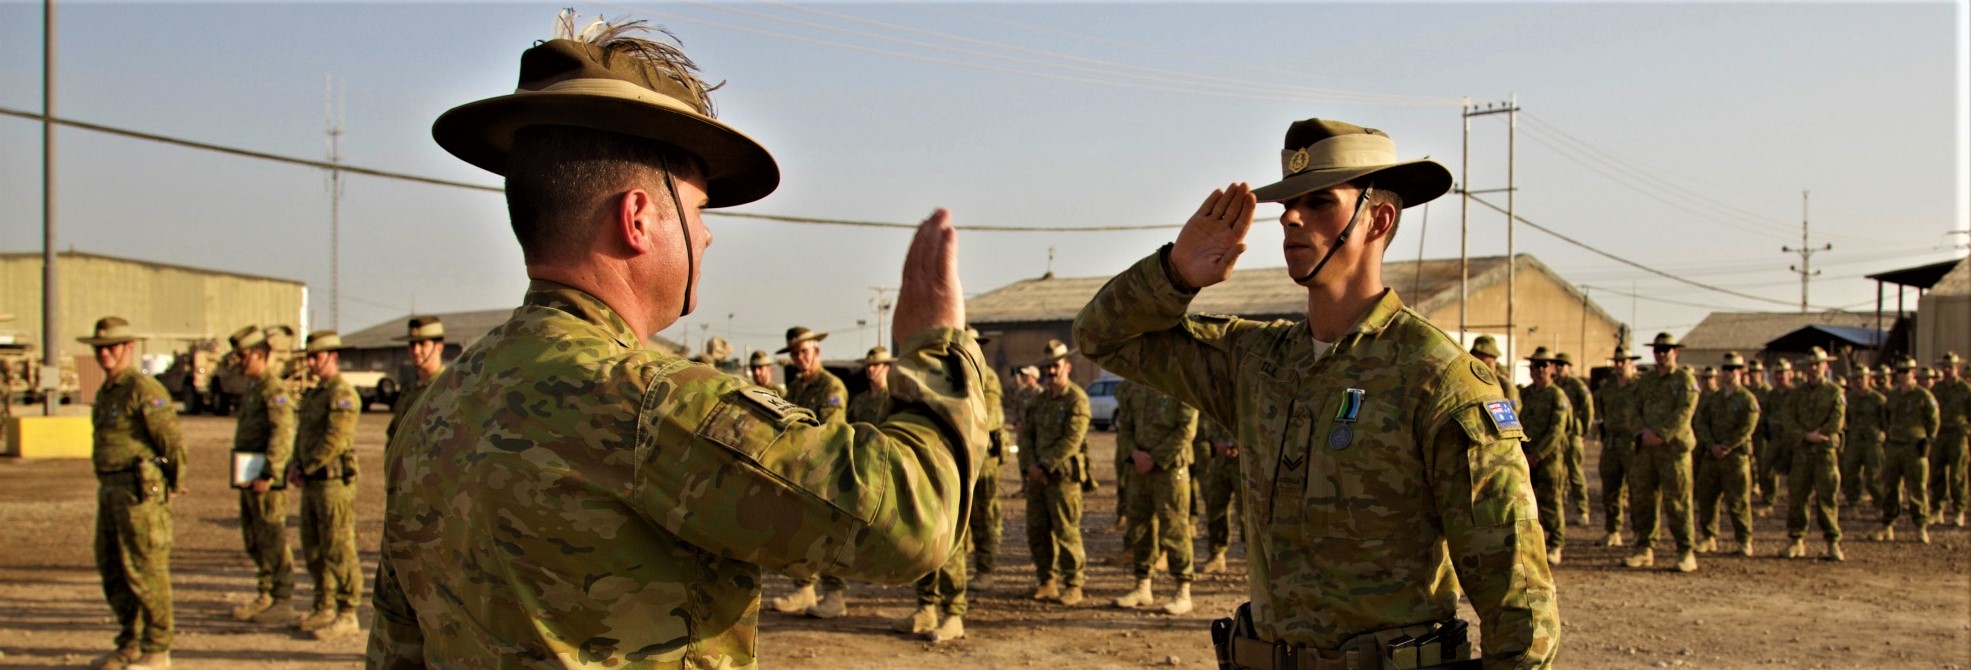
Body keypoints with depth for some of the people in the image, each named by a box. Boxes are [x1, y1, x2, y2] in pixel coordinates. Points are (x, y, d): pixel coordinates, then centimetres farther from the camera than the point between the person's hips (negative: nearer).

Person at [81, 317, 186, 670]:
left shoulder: (144, 390, -14)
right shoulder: (106, 392, 16)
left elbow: (172, 440, -15)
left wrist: (174, 484, -6)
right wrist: (108, 487, 17)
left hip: (140, 491, -10)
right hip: (110, 490, 10)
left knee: (145, 570, -4)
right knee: (112, 570, 14)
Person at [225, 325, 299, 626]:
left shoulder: (273, 389, -14)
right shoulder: (250, 388, 18)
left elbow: (283, 435, -22)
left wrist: (268, 474, -25)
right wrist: (243, 476, 20)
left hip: (267, 478, -10)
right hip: (249, 477, 10)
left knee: (273, 540, -6)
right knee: (253, 539, 14)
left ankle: (282, 602, -2)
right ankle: (265, 596, 23)